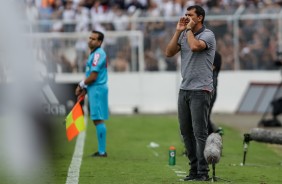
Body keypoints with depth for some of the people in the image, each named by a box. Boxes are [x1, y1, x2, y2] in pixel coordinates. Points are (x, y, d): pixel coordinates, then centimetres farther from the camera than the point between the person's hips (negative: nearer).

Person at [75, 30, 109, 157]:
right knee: (97, 120, 11)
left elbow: (93, 77, -18)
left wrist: (81, 85, -4)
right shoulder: (94, 54, 17)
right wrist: (84, 89, 11)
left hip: (97, 89, -10)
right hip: (94, 90, 10)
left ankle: (102, 151, -10)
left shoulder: (98, 54, -15)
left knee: (98, 120, -10)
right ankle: (101, 150, 14)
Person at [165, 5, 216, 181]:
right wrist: (178, 31, 2)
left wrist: (189, 29, -11)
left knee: (199, 132, -9)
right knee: (186, 131, 8)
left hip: (200, 90, -8)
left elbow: (195, 46, -27)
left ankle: (203, 172, -8)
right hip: (184, 89, 8)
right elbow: (169, 52, 6)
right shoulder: (184, 35, 13)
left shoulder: (208, 35, -8)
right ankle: (194, 168, 14)